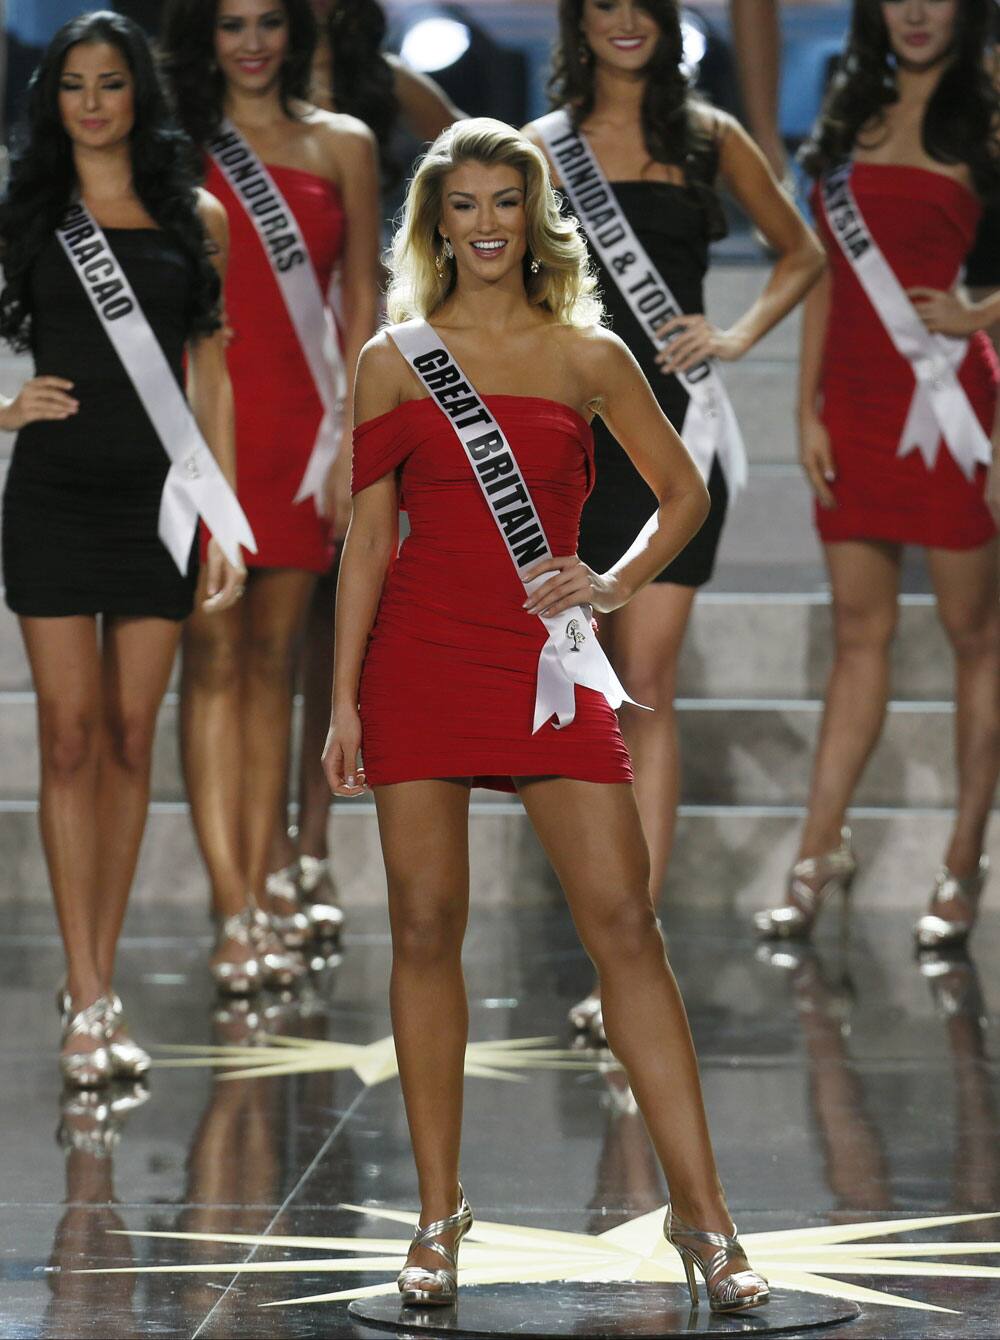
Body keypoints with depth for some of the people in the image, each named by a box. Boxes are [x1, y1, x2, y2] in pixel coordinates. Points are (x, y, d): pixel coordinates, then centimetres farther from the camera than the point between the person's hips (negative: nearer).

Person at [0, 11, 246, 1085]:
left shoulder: (193, 217, 8)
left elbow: (210, 377, 8)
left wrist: (225, 522, 4)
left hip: (156, 497, 2)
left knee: (129, 739, 3)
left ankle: (97, 986, 11)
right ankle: (87, 1004, -5)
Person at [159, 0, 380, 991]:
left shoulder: (340, 146, 11)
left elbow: (360, 303, 10)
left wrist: (351, 436, 1)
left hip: (300, 420, 2)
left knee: (273, 658, 6)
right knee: (212, 659, -7)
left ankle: (257, 893, 11)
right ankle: (235, 916, -10)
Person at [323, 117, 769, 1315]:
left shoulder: (588, 354, 7)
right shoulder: (395, 358, 6)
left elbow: (683, 492, 15)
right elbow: (367, 535, 5)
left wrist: (613, 585, -2)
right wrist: (344, 700, 0)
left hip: (547, 665, 0)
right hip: (422, 661, 0)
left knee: (624, 925, -6)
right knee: (426, 930, 0)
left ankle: (702, 1214, -3)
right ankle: (438, 1216, 10)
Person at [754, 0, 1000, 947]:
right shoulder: (854, 122, 14)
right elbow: (825, 272, 14)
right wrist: (808, 408, 8)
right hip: (857, 405, 5)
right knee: (858, 631, 9)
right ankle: (819, 858, 10)